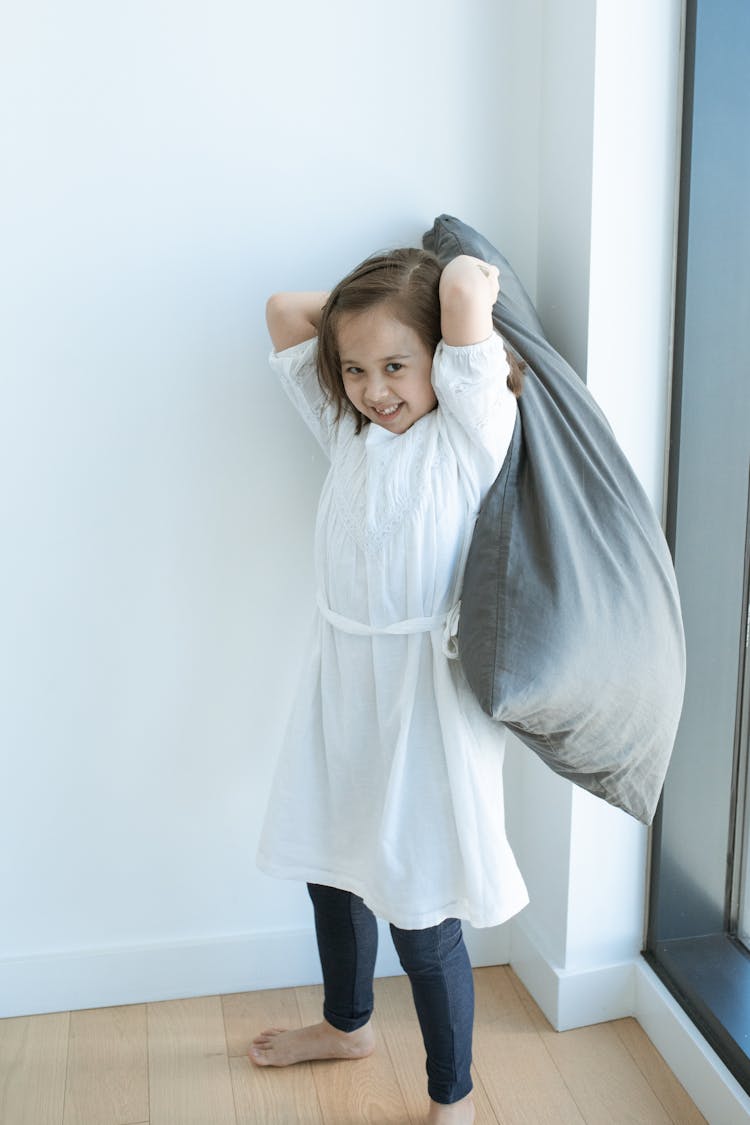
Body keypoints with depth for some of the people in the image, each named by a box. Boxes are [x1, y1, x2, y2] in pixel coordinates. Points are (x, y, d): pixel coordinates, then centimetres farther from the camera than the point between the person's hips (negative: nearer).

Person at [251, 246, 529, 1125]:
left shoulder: (469, 432, -12)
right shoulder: (348, 428, 6)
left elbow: (466, 286, -24)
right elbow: (285, 311, 10)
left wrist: (473, 287, -3)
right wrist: (366, 315, 4)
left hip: (422, 695, -7)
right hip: (339, 683, 8)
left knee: (420, 915, 1)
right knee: (331, 870, 24)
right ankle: (346, 1025, 51)